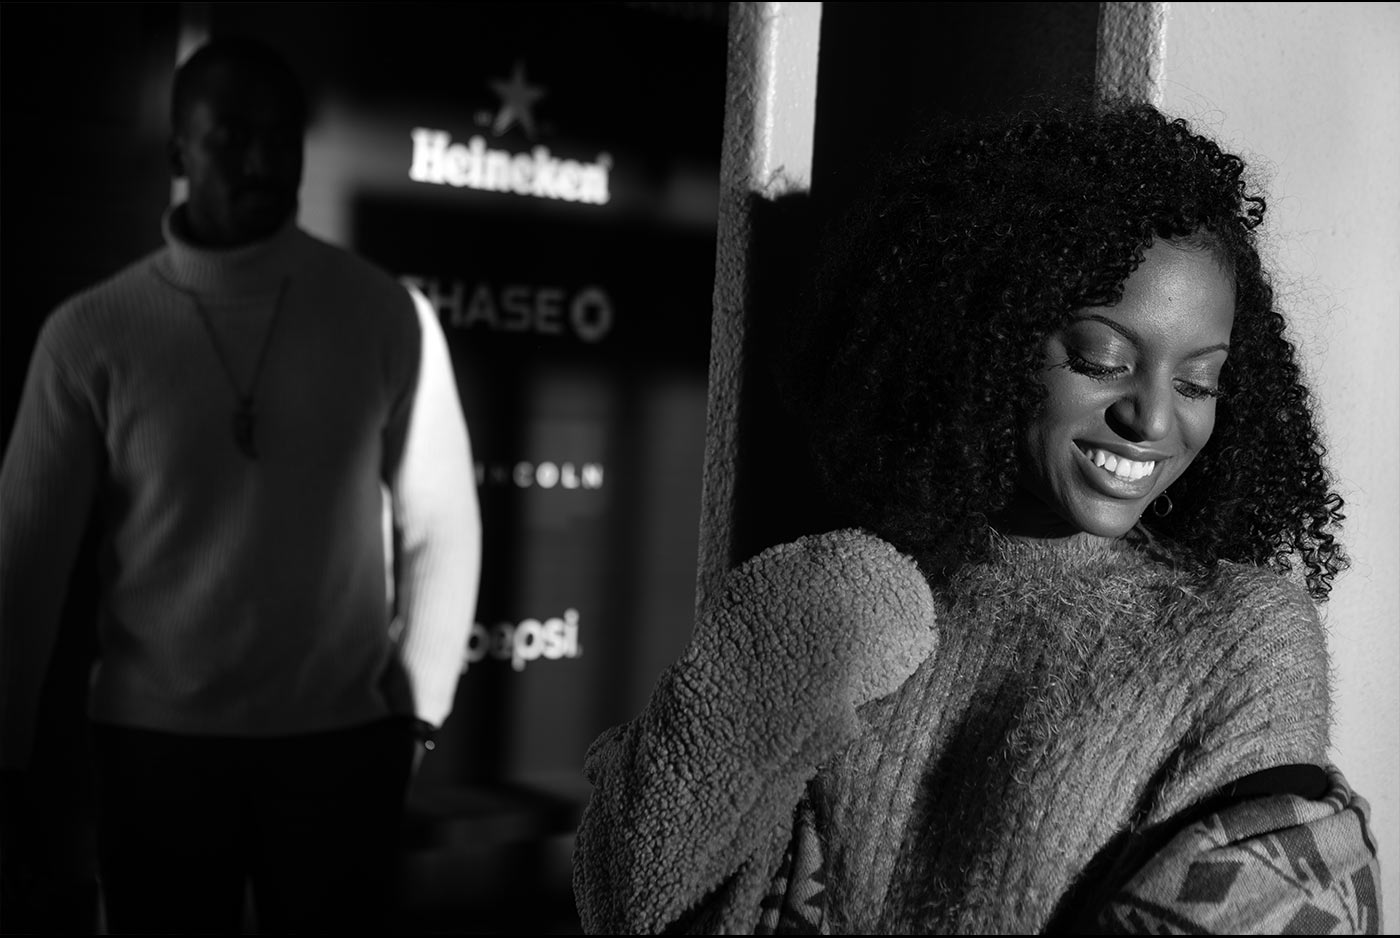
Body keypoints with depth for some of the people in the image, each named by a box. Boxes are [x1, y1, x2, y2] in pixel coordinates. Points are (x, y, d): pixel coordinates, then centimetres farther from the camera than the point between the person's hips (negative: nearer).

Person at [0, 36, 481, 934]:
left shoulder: (388, 315, -4)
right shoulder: (91, 333, -5)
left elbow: (439, 523, 0)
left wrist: (417, 708, 2)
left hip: (343, 735, 0)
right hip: (154, 739, 0)